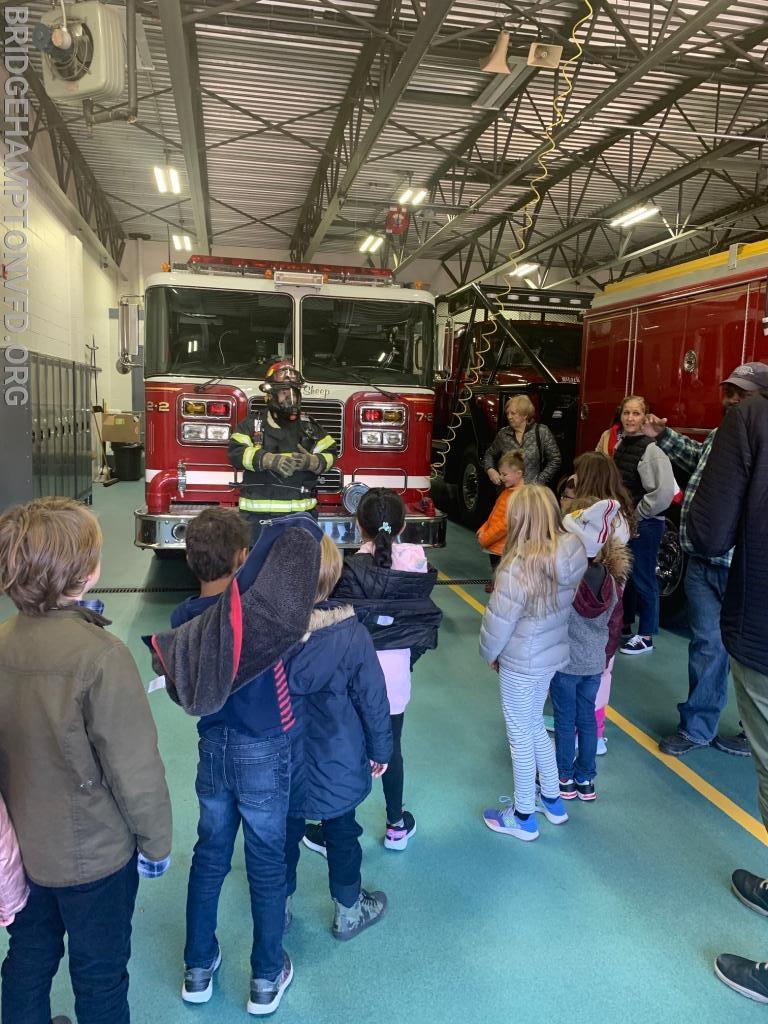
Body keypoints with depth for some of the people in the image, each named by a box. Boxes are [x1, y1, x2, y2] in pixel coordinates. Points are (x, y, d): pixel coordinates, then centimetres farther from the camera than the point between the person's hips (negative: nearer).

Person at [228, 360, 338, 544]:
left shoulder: (309, 426, 11)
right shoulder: (252, 423, 4)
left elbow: (330, 454, 9)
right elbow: (235, 452, -8)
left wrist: (310, 462, -14)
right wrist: (270, 460, -22)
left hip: (301, 513, 2)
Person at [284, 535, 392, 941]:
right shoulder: (352, 635, -23)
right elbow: (373, 698, -12)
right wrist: (380, 748, 4)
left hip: (282, 764, 2)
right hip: (337, 763, -1)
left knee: (284, 834, 22)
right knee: (342, 834, 20)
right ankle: (349, 911, 40)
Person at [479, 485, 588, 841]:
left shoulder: (519, 568, -29)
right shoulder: (572, 554, -10)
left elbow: (497, 622, -20)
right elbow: (557, 608, 1)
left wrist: (489, 654, -1)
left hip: (521, 664, -7)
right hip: (553, 655, 7)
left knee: (520, 737, 11)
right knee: (535, 726, 26)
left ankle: (523, 818, 29)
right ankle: (553, 800, 42)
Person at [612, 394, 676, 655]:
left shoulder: (651, 449, -17)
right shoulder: (620, 445, 8)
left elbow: (665, 492, -26)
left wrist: (637, 514, -16)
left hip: (645, 524, -8)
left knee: (642, 579, 1)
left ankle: (646, 637, 13)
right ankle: (625, 625, 33)